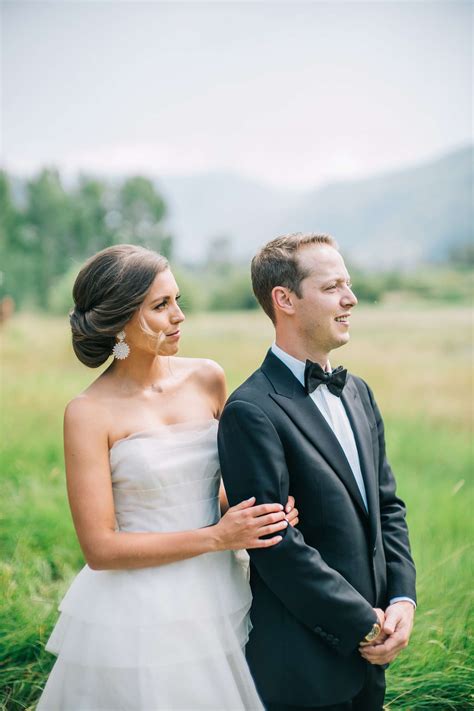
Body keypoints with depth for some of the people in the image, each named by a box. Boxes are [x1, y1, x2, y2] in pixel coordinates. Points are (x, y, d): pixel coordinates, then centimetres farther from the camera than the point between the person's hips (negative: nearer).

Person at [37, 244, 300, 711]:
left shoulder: (207, 379, 0)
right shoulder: (90, 414, -12)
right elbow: (99, 547, -14)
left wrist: (265, 510, -7)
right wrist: (216, 537, -18)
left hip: (220, 598, 4)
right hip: (140, 614, -4)